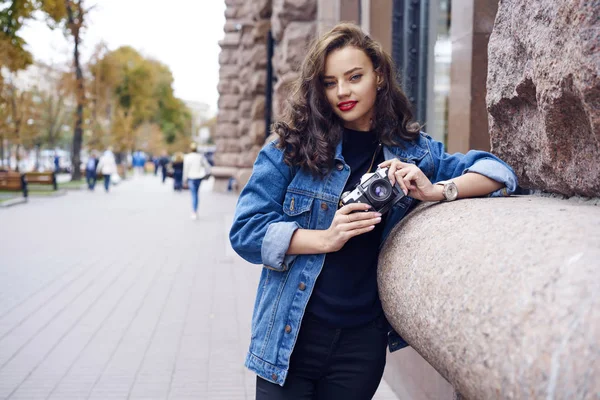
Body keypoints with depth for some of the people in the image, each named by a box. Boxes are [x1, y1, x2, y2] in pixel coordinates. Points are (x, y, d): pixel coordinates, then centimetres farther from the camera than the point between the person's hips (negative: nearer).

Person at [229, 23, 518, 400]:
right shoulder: (291, 148, -3)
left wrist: (436, 191, -18)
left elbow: (499, 171, 1)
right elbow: (246, 230, -7)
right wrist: (326, 238, -21)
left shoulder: (414, 152, 3)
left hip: (363, 342, 2)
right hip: (288, 338, -1)